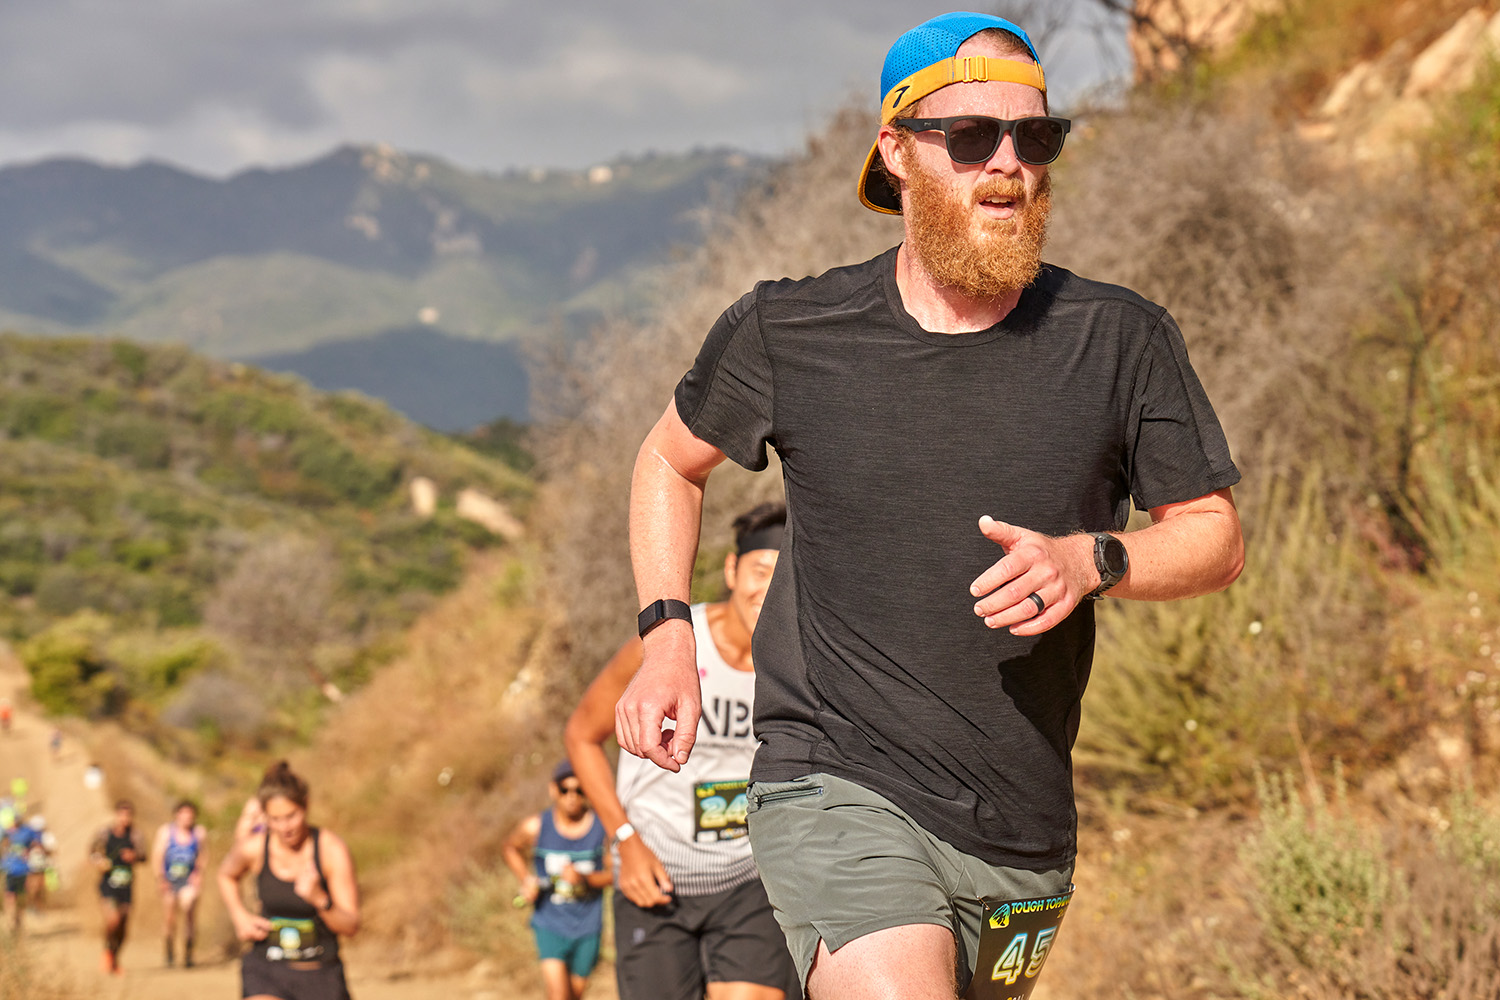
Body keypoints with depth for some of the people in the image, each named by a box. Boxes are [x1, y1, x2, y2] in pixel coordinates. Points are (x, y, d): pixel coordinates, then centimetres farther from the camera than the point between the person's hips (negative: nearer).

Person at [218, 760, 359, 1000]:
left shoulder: (332, 850, -14)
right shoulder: (253, 848, -8)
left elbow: (350, 927, -13)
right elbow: (226, 875, 19)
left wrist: (319, 898, -31)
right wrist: (240, 917, 2)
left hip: (321, 975, 0)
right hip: (266, 971, 0)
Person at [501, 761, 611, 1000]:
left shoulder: (603, 828, -9)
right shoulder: (535, 827, -8)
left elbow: (615, 872, -1)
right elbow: (509, 849, 12)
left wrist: (586, 879, -20)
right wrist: (525, 880, -4)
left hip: (587, 926, 2)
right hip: (550, 924, -1)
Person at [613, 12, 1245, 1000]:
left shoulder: (1120, 341, -2)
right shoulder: (787, 334, -2)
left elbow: (1217, 538, 6)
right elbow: (671, 460, 17)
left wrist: (1091, 559, -14)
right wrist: (668, 635, 2)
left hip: (1021, 839, 3)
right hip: (837, 793, -3)